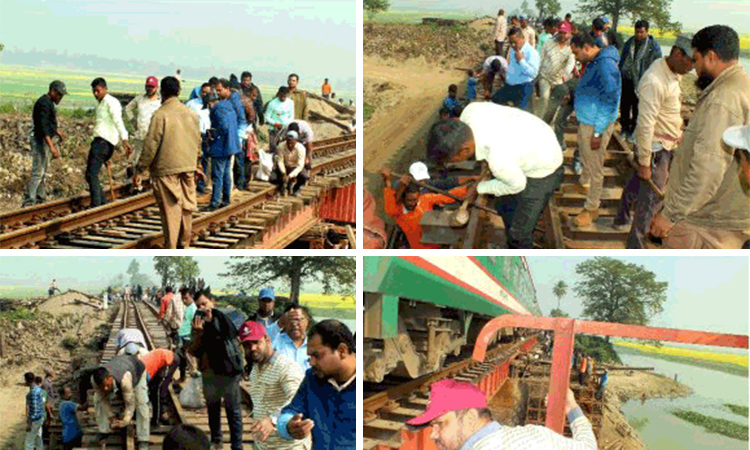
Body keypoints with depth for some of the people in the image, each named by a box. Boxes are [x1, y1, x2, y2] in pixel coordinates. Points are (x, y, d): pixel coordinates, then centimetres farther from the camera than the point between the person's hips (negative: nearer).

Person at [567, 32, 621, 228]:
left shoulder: (606, 65, -25)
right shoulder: (593, 63, 6)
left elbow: (610, 101, -25)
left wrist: (598, 132, -23)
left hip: (597, 125, -10)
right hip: (585, 121, 10)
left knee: (595, 167, 2)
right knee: (586, 157, 29)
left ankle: (591, 208, 13)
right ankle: (583, 184, 52)